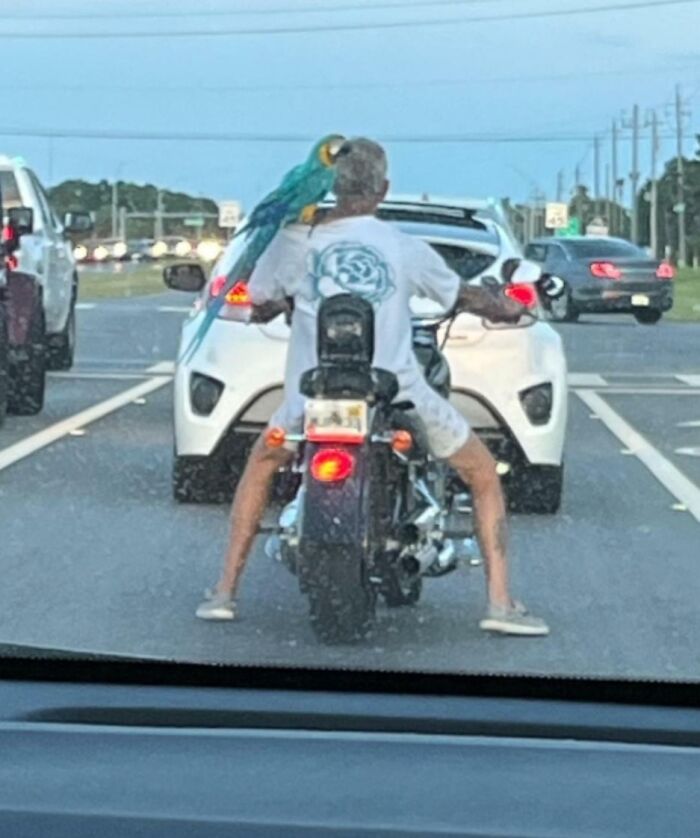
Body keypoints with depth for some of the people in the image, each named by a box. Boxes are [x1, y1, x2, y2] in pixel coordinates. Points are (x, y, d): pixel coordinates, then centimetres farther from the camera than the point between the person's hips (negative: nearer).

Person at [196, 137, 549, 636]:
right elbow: (462, 296, 15)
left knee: (263, 463, 31)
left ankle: (225, 591, 25)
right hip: (397, 391, -1)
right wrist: (505, 308, 36)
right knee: (483, 474, 18)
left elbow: (261, 306, 14)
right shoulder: (404, 247, 1)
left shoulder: (295, 242, 1)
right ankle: (500, 602, 6)